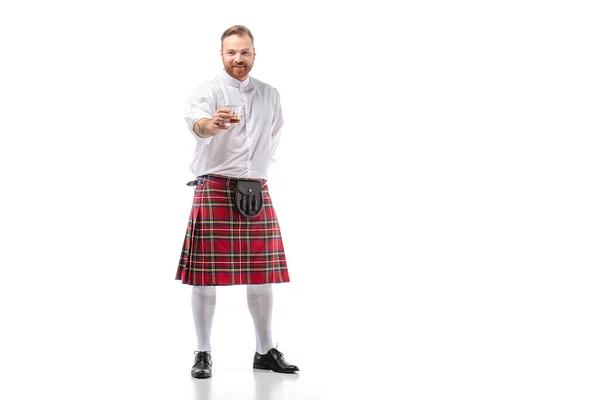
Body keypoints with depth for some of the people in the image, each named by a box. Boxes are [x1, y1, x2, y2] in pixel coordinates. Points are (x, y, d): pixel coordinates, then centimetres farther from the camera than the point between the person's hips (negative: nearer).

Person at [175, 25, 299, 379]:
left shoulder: (270, 95, 13)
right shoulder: (209, 90, -4)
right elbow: (196, 122, -26)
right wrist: (211, 124, -48)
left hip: (256, 191, 4)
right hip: (214, 189, -4)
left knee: (262, 274, 7)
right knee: (206, 274, -4)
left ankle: (266, 351, 19)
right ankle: (203, 354, 7)